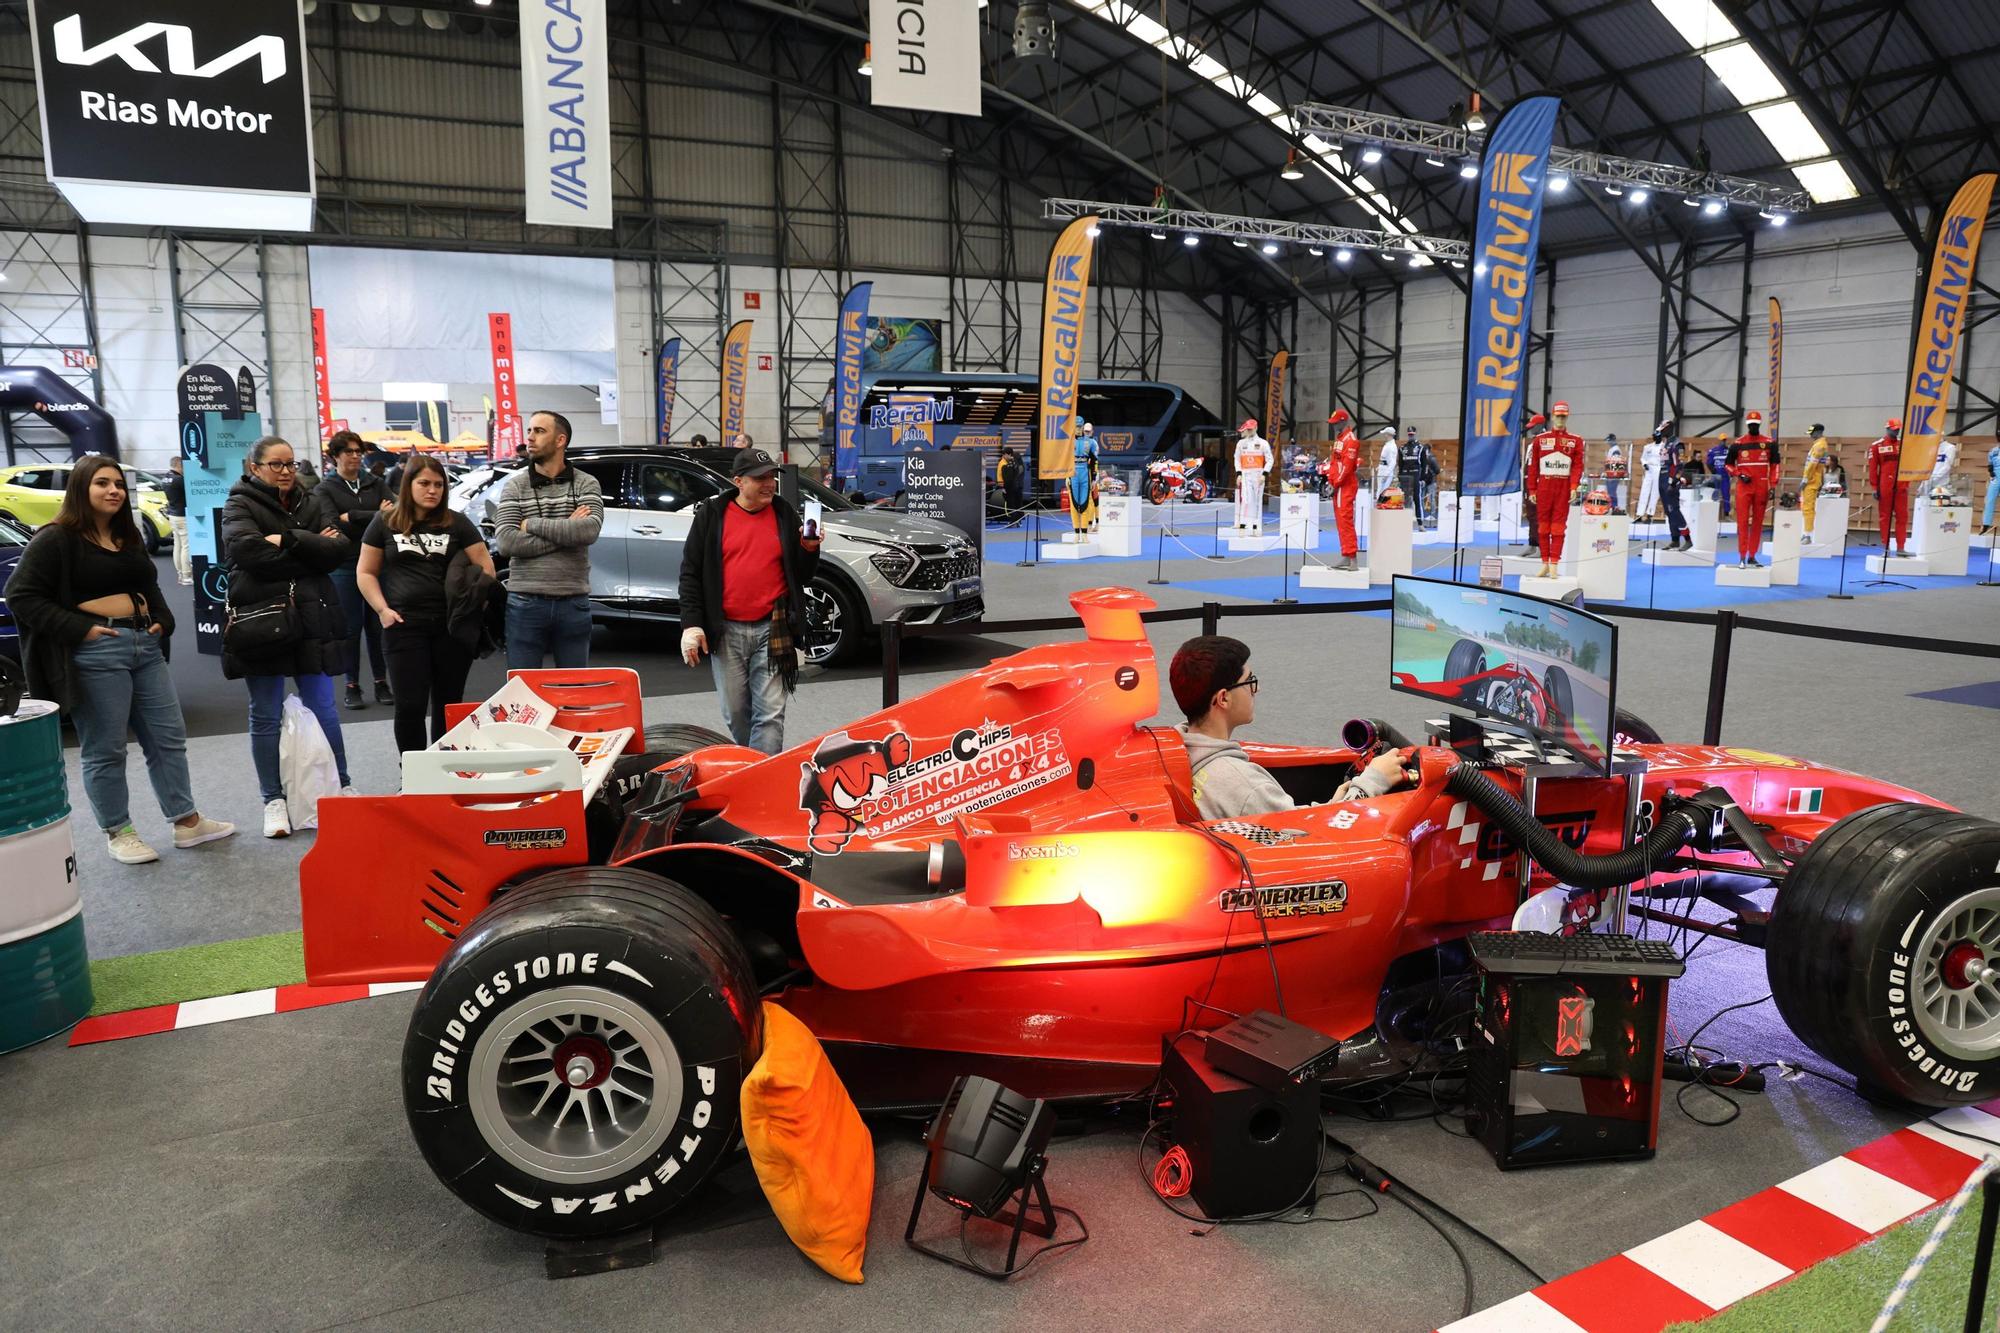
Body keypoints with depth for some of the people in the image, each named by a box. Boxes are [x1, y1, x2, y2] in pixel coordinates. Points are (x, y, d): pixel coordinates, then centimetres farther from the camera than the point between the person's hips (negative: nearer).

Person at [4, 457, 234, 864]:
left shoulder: (130, 538, 17)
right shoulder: (56, 539, -6)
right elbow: (21, 595, -10)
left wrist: (163, 621, 10)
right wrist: (80, 628, -16)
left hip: (145, 646, 7)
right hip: (95, 652, -7)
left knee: (169, 736, 10)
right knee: (105, 751, 1)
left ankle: (187, 822, 18)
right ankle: (119, 833, 12)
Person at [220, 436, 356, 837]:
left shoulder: (309, 506, 13)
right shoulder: (240, 506, 1)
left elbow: (338, 551, -3)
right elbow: (246, 549, -19)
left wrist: (287, 540, -14)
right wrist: (310, 550, -12)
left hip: (312, 620, 3)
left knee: (323, 709, 9)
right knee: (266, 716, 5)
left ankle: (343, 786, 20)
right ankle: (273, 801, 14)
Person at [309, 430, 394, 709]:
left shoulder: (375, 483, 10)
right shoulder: (324, 490, 3)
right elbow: (331, 526, -12)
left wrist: (351, 517, -11)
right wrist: (375, 517, -15)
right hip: (345, 566, -2)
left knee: (377, 624, 5)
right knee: (351, 627, 1)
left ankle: (381, 682, 14)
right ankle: (352, 686, 10)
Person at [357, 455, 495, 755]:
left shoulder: (457, 523, 6)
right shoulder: (385, 523, 7)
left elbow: (485, 567, 4)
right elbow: (365, 572, 10)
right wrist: (382, 610, -4)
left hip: (453, 626, 1)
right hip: (404, 626, -1)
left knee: (449, 705, 8)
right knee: (410, 706, -3)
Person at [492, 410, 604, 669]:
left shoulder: (586, 484, 3)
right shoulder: (515, 486, 3)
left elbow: (590, 529, -16)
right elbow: (505, 542, -11)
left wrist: (533, 524, -11)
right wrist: (567, 532, -13)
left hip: (573, 602, 0)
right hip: (526, 603, 0)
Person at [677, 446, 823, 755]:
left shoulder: (785, 515, 7)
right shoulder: (711, 514, 3)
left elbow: (803, 576, 11)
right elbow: (690, 572, 3)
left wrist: (809, 549, -9)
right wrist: (691, 623, -5)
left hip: (772, 630, 0)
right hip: (725, 631, 0)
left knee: (770, 714, -5)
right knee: (735, 714, 10)